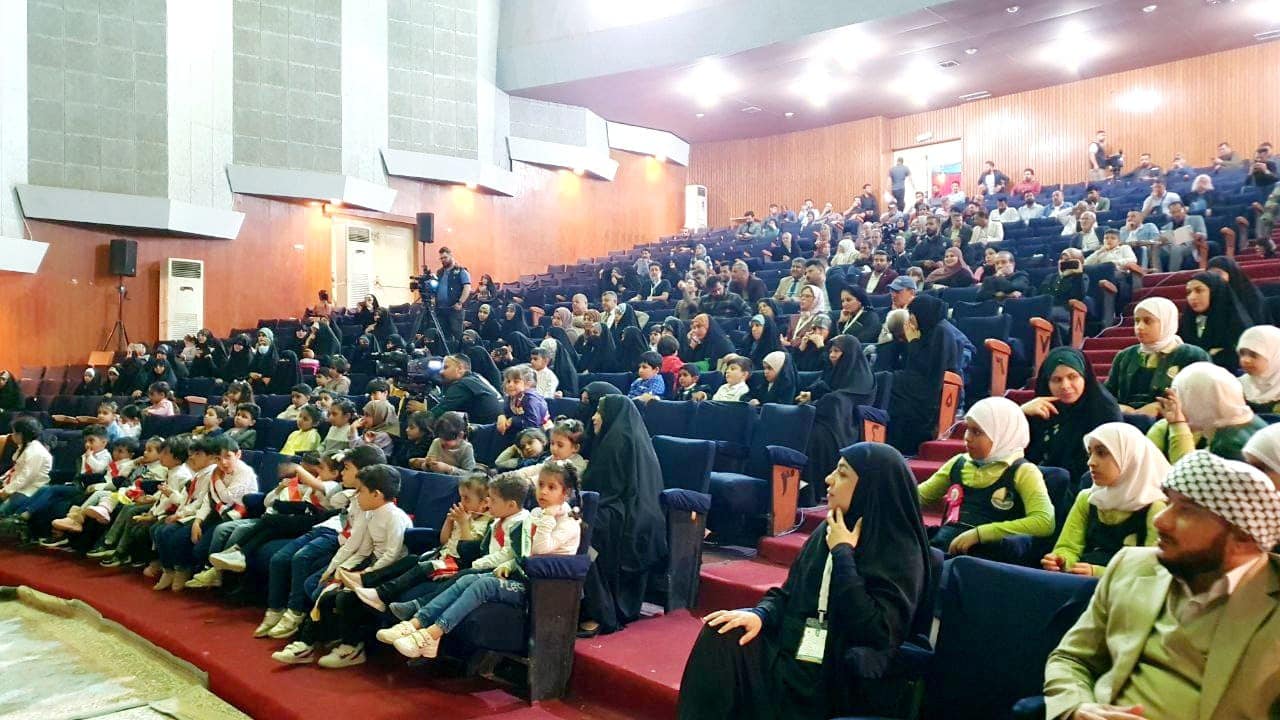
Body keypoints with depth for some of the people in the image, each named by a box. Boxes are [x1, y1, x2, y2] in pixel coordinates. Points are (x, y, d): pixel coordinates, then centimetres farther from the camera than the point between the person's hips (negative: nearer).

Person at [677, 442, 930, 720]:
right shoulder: (829, 531, 9)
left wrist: (842, 553, -16)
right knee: (722, 634, -20)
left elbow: (874, 631, -23)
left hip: (839, 675, -6)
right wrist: (760, 614, -9)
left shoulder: (901, 554, -11)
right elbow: (789, 593, 14)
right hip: (792, 649, 6)